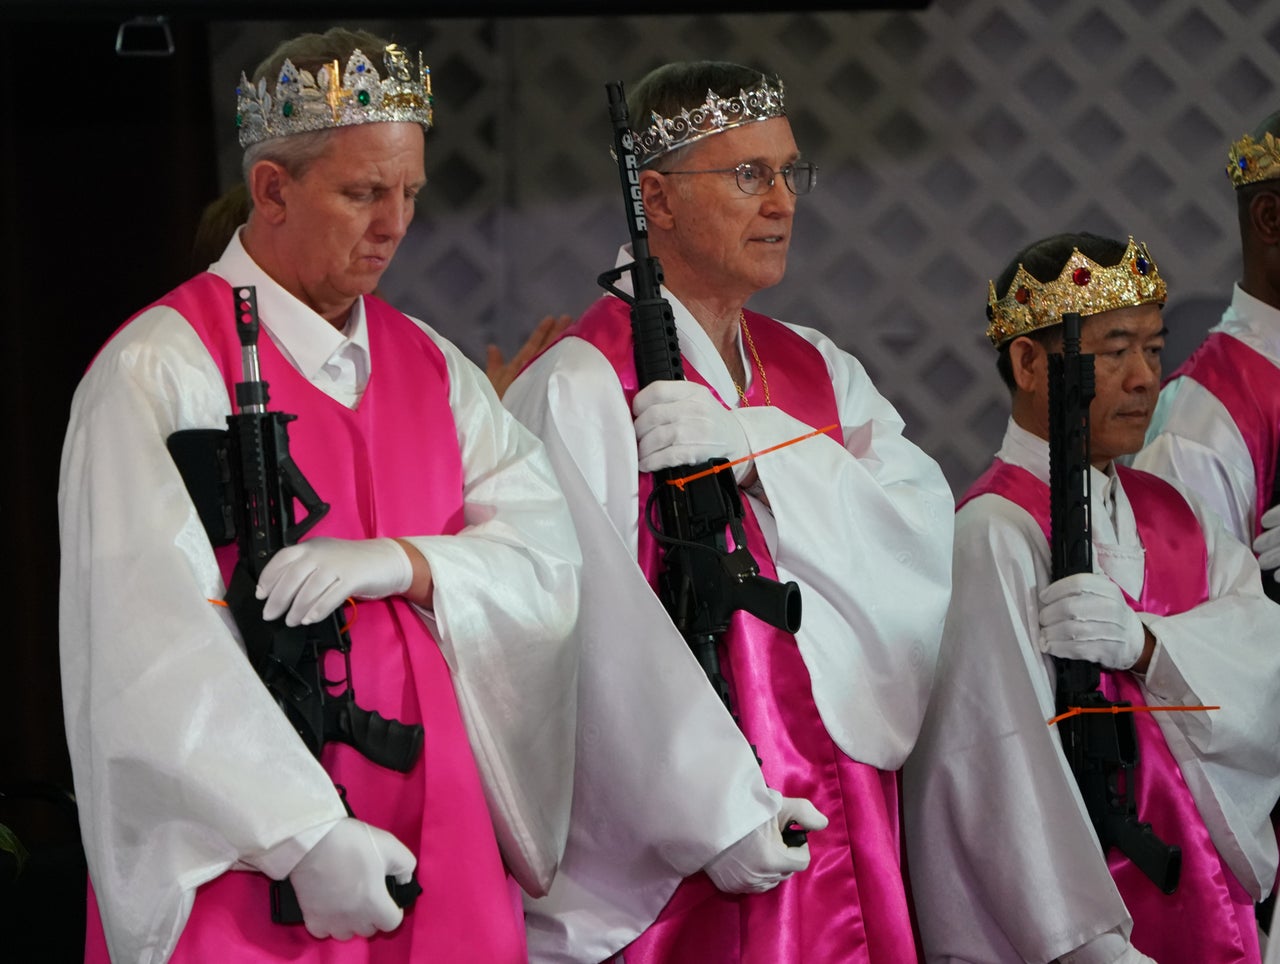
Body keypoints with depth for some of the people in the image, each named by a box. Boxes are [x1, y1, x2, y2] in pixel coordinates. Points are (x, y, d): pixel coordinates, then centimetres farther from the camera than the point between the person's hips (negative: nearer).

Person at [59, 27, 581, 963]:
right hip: (245, 852, -5)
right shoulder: (162, 371, -7)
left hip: (440, 844, 5)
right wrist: (301, 835, -20)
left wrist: (398, 561, -17)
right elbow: (159, 639, -15)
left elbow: (548, 551, 3)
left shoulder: (430, 367, 14)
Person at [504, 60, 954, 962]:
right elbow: (600, 632, -15)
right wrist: (719, 813, -18)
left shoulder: (817, 371, 14)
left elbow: (927, 531, -1)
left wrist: (757, 445, -14)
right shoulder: (579, 387, -7)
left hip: (842, 813, 6)